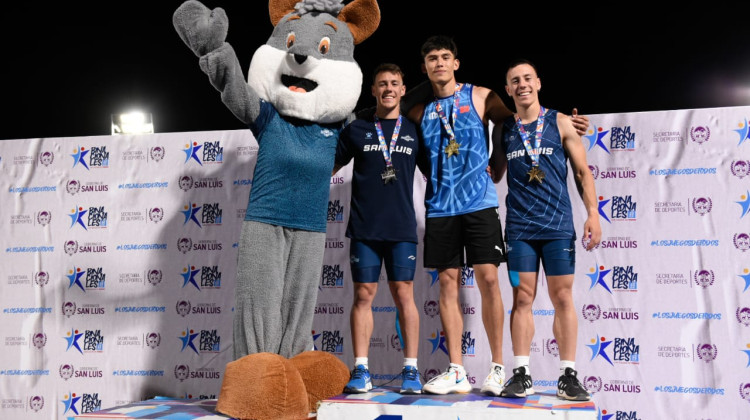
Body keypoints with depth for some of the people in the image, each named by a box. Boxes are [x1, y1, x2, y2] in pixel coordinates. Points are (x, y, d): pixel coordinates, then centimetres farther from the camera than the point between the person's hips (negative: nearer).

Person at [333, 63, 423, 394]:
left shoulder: (414, 131, 11)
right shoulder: (356, 129, 9)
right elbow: (329, 166, 14)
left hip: (402, 227, 0)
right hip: (364, 228, 0)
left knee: (404, 294, 1)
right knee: (363, 294, 1)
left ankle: (410, 370, 8)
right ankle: (361, 371, 7)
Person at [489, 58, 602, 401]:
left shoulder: (560, 123, 4)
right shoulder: (502, 130, 9)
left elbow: (582, 172, 3)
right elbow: (495, 174, 17)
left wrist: (593, 213, -6)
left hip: (559, 225, -1)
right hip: (519, 227, 1)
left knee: (563, 299, 1)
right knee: (522, 299, 1)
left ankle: (568, 376, 9)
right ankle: (521, 374, 7)